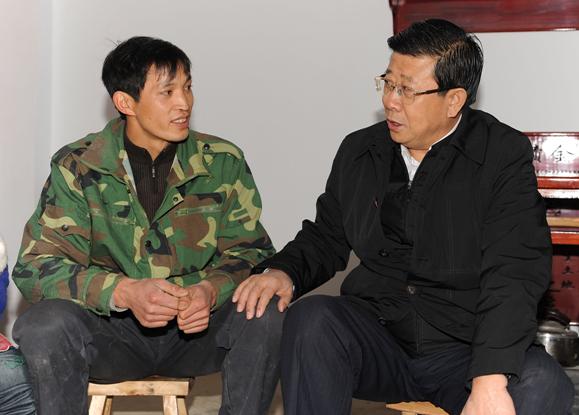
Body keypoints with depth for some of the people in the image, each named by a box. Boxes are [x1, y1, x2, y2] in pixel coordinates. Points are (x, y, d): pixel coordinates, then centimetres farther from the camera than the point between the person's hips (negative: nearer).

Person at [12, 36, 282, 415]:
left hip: (198, 327, 2)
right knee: (45, 325, -32)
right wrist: (124, 292, -28)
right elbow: (36, 266, -10)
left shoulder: (223, 163, 0)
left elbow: (251, 249, 2)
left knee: (269, 318, -28)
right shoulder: (78, 167, -5)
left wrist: (212, 289, -22)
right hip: (111, 329, -1)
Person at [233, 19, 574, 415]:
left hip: (464, 350, -3)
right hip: (376, 335, 3)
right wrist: (283, 271, -4)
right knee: (311, 320, -28)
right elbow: (326, 238, 21)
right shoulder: (359, 152, 9)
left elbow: (514, 273, -16)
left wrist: (490, 382, -30)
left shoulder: (505, 155, -5)